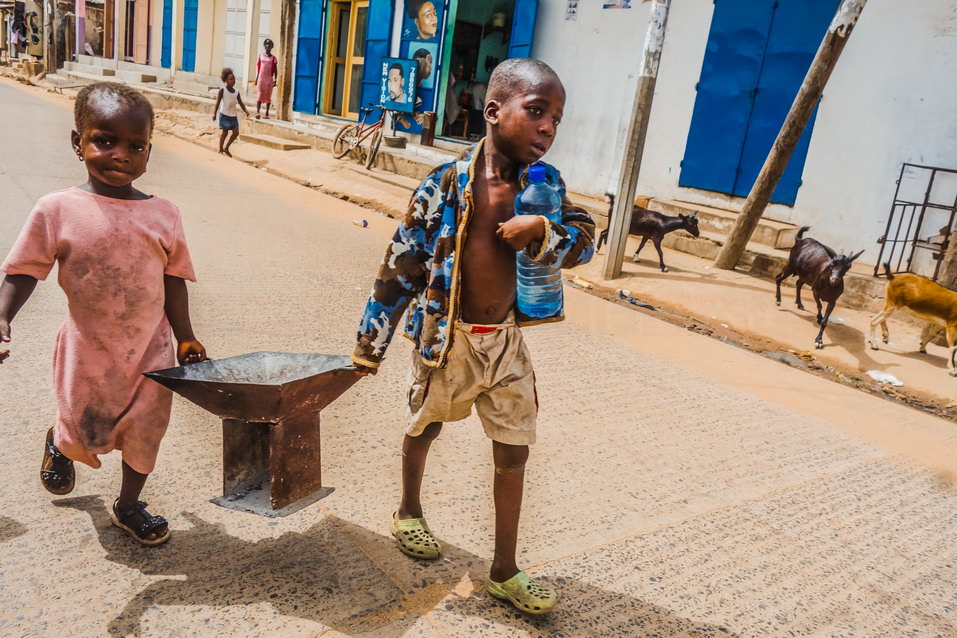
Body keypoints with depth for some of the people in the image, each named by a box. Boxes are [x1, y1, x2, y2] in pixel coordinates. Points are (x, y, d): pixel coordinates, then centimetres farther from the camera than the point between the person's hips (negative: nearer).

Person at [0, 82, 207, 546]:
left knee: (145, 433, 13)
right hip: (88, 351, -1)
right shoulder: (58, 210, -12)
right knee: (85, 434, 14)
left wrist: (186, 339, 2)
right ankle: (60, 443, 54)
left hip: (150, 351, 2)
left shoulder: (163, 215, -7)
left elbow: (173, 282, 0)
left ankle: (128, 507, 39)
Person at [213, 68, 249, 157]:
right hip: (224, 114, -5)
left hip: (234, 115, 5)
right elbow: (218, 102, -12)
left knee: (236, 132, -2)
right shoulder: (222, 90, -8)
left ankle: (226, 148, 15)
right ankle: (220, 149, 12)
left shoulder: (236, 92, 6)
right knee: (225, 132, -2)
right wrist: (214, 113, -22)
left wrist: (246, 111, -13)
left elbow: (241, 103, 4)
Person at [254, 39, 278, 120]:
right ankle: (257, 112, -15)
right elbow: (258, 67, 10)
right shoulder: (261, 56, 7)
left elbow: (275, 70, 2)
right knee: (260, 94, -7)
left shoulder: (273, 58, 4)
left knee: (268, 96, 4)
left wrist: (275, 79, -6)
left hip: (269, 79, 0)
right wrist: (256, 78, 6)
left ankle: (267, 113, 10)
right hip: (261, 78, 0)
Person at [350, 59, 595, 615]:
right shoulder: (448, 183, -16)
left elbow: (586, 240, -1)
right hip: (447, 335, -3)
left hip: (506, 339, 4)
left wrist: (542, 231, -24)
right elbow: (401, 264, -12)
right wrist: (370, 345, -8)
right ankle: (409, 512, 50)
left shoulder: (545, 182, -4)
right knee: (426, 427, 20)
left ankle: (505, 571, 24)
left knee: (514, 450, 7)